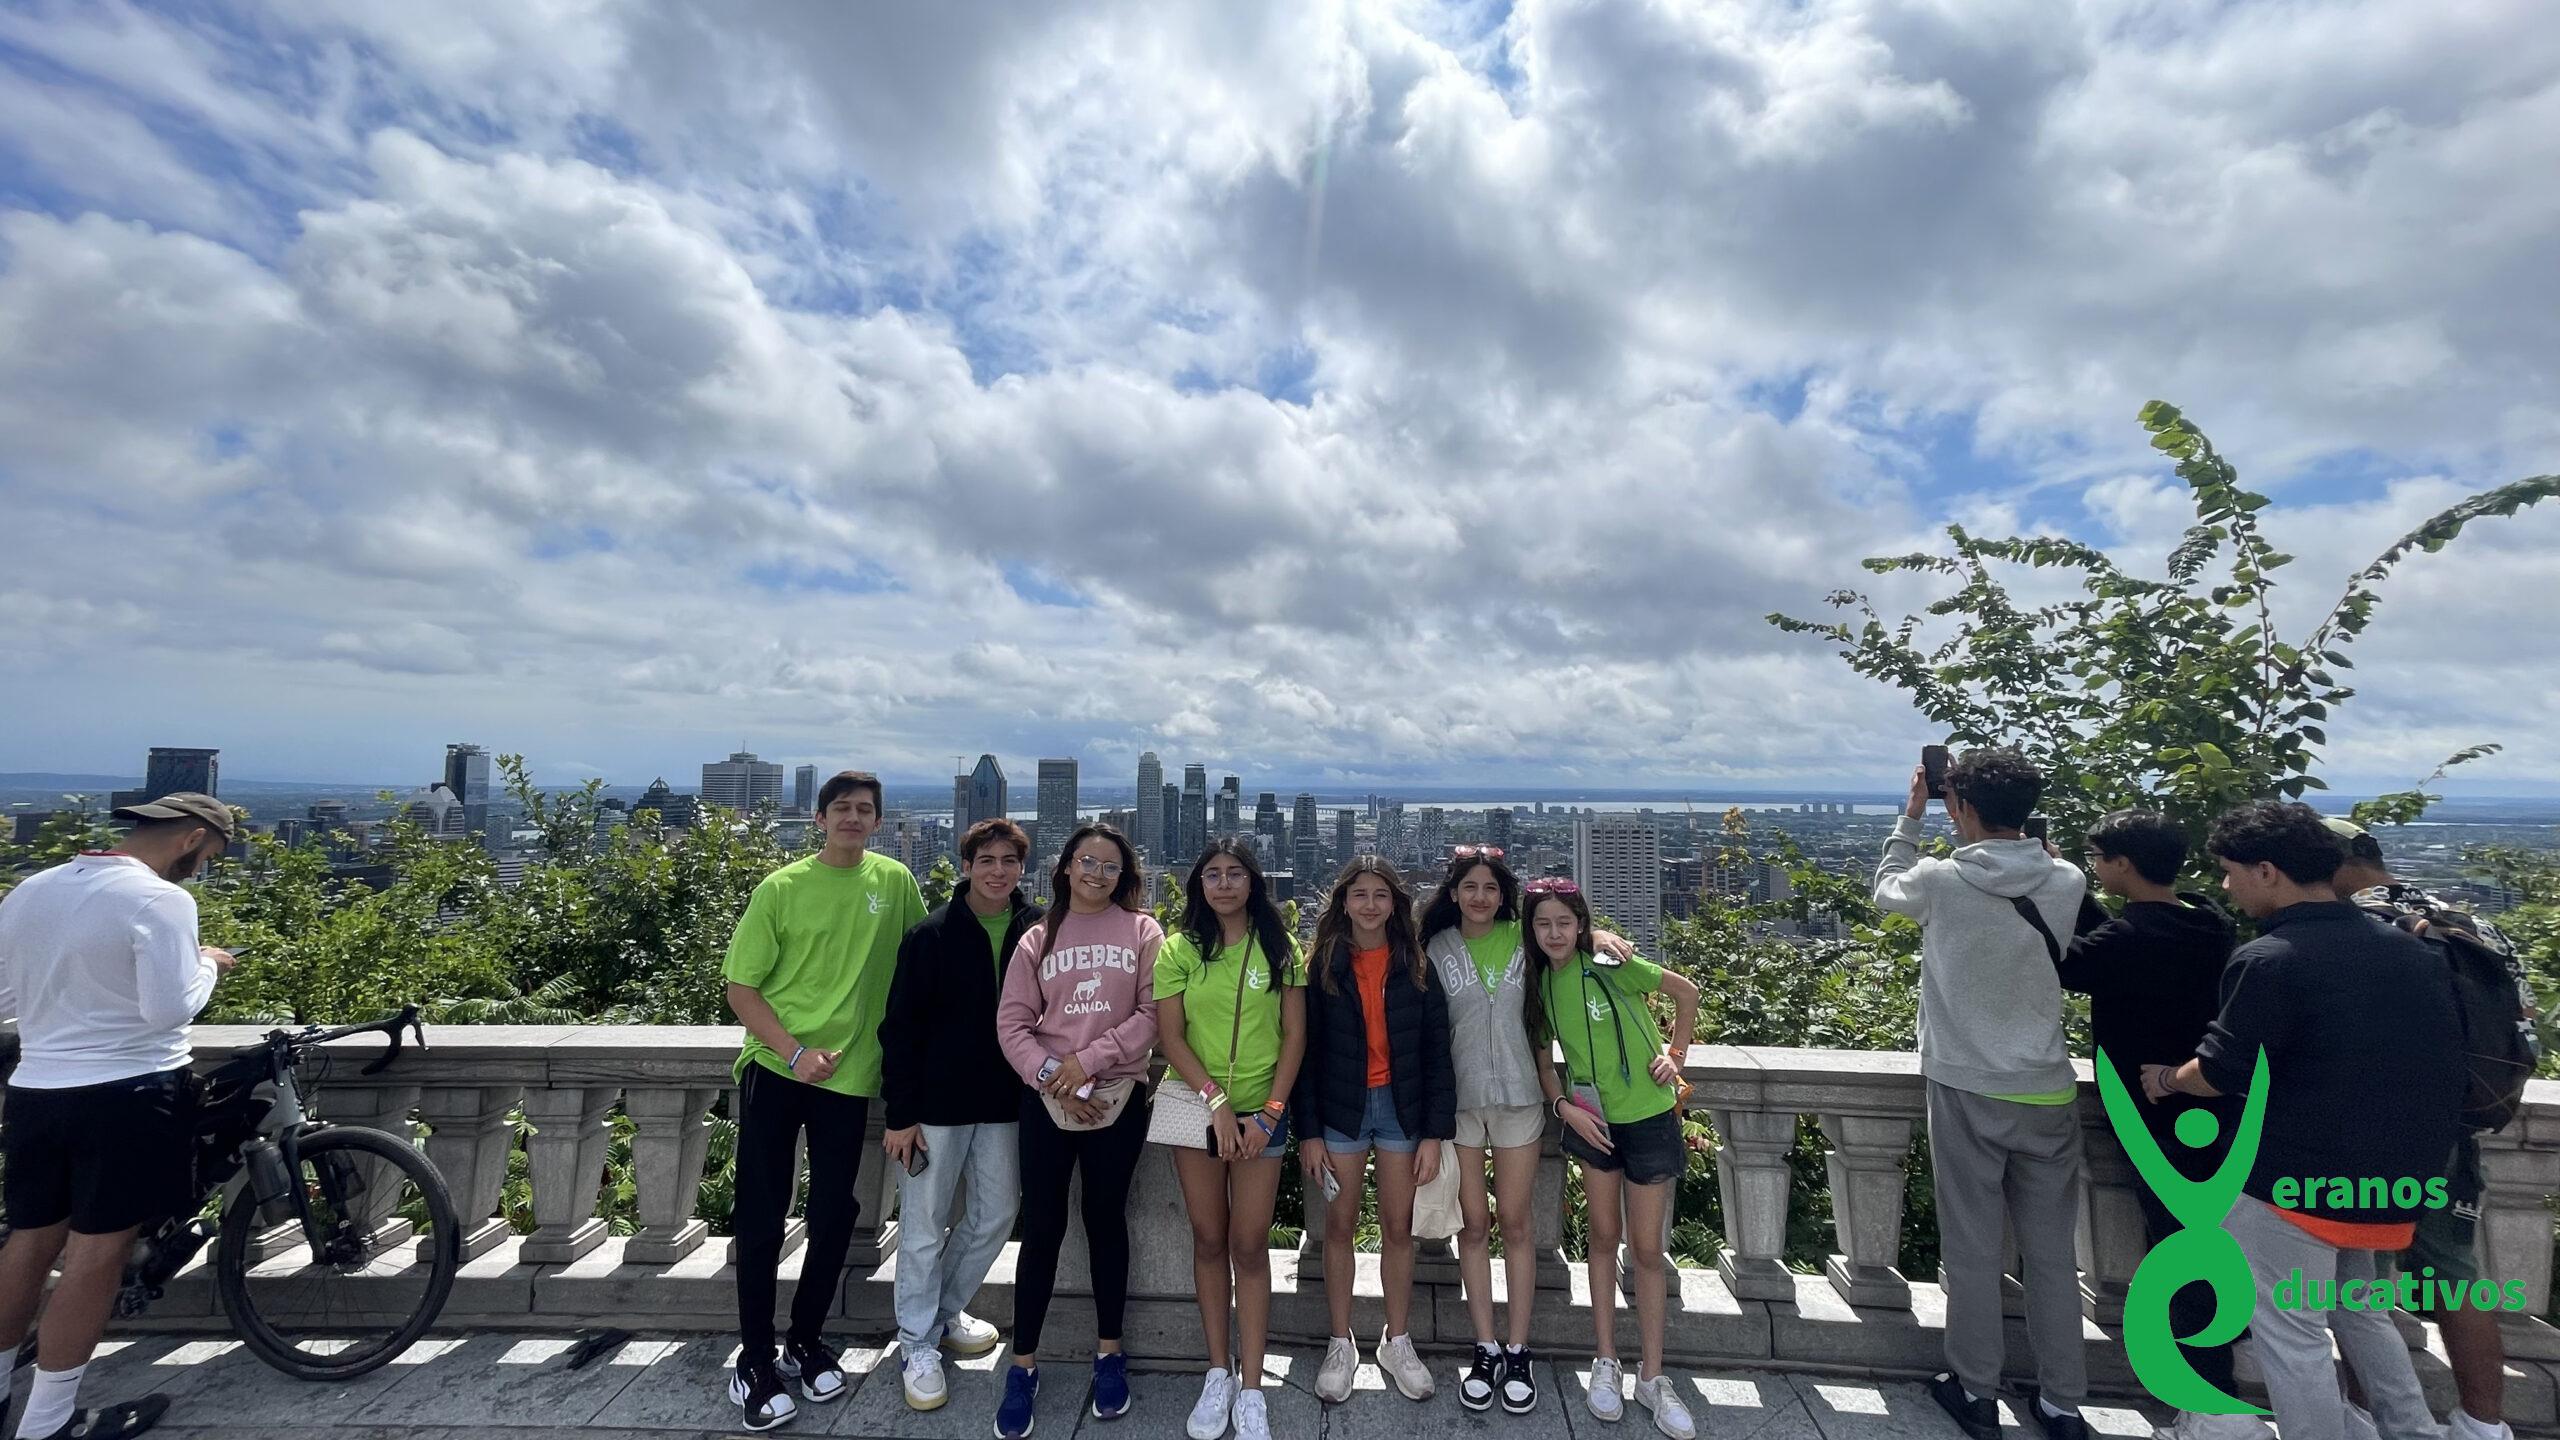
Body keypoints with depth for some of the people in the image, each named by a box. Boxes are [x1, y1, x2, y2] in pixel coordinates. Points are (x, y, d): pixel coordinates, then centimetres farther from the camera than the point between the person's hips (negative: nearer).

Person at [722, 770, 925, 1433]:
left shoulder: (895, 881, -1)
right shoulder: (780, 888, -6)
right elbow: (741, 986, -5)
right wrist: (795, 1052, -15)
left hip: (851, 1077, 2)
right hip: (774, 1070, -1)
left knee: (834, 1216, 10)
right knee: (762, 1217, 5)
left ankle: (806, 1343, 33)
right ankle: (755, 1362, 24)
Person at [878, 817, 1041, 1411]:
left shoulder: (1039, 932, -3)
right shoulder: (932, 935, -10)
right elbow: (900, 1028, -8)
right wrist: (899, 1114, -10)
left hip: (1004, 1102, 4)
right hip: (936, 1104, -3)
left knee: (996, 1214, 15)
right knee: (924, 1225, 8)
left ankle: (946, 1312, 39)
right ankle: (917, 1344, 29)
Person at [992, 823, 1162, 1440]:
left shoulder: (1142, 931, -1)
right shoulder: (1038, 938, 4)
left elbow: (1153, 1014, -8)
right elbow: (1012, 1023, 0)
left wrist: (1088, 1061, -14)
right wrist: (1050, 1075, -14)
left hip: (1118, 1098, -1)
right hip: (1045, 1099, 1)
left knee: (1105, 1220, 14)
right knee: (1042, 1227, 8)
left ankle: (1109, 1353, 32)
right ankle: (1023, 1366, 26)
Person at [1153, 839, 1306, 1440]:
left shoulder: (1278, 949, -1)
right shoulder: (1179, 949, -1)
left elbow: (1294, 1035, -1)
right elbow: (1171, 1037, -5)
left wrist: (1269, 1111, -9)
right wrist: (1217, 1102, -14)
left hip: (1260, 1111, -1)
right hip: (1196, 1107, 1)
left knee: (1249, 1244, 3)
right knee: (1209, 1239, 11)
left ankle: (1251, 1389, 16)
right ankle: (1218, 1373, 27)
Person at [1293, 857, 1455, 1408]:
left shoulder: (1417, 966, -2)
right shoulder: (1323, 965, -4)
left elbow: (1436, 1051, -1)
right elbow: (1306, 1050, -3)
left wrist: (1434, 1133, -4)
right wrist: (1308, 1131, -5)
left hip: (1401, 1104, 1)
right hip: (1340, 1106, 0)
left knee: (1398, 1227, 11)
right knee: (1340, 1225, 10)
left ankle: (1398, 1342, 30)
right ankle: (1341, 1345, 27)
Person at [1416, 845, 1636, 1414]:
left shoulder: (1521, 938, 0)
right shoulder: (1436, 948, -3)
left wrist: (1600, 935, -4)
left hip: (1518, 1096, 1)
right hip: (1458, 1099, 0)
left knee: (1517, 1223, 9)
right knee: (1473, 1225, 9)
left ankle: (1518, 1353, 23)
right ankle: (1485, 1350, 23)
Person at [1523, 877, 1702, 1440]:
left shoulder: (1610, 965, -16)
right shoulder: (1540, 984, -3)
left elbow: (1686, 991, -6)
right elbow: (1541, 1057, 6)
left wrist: (1676, 1055, -7)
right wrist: (1563, 1105, -8)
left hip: (1648, 1118, -3)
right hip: (1590, 1119, 3)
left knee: (1646, 1247, 7)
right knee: (1604, 1236, 14)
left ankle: (1652, 1377, 23)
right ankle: (1605, 1363, 28)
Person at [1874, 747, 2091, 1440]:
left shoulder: (1940, 881, -14)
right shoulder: (2068, 883, -6)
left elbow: (1886, 888, 7)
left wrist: (1910, 815, 15)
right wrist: (2008, 817, 13)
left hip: (1966, 1091, -3)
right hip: (2047, 1093, 3)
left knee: (1972, 1250, 11)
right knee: (2053, 1254, 15)